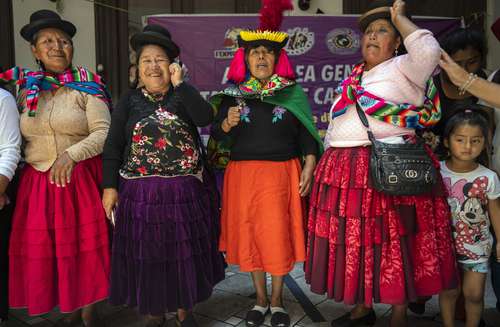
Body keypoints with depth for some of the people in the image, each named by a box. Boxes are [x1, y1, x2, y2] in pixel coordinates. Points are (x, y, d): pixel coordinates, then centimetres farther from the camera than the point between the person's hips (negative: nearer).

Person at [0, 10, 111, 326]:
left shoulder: (87, 87, -2)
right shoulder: (26, 89, 8)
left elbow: (104, 132, -9)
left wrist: (71, 154, -21)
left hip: (80, 180, -3)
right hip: (37, 183, 3)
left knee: (84, 246, 2)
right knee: (44, 249, 7)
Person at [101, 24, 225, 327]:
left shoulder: (183, 97, 6)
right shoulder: (129, 102, 5)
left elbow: (206, 117, -15)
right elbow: (113, 146, 3)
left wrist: (179, 84, -13)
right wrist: (110, 187, -4)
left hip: (184, 191, 0)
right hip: (141, 192, 0)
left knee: (185, 252, 9)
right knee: (147, 254, 8)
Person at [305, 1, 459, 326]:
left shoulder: (403, 69, 0)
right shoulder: (354, 78, 20)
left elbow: (429, 51, -22)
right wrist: (331, 163, 20)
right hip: (344, 174, 7)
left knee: (393, 244, 1)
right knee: (354, 242, 11)